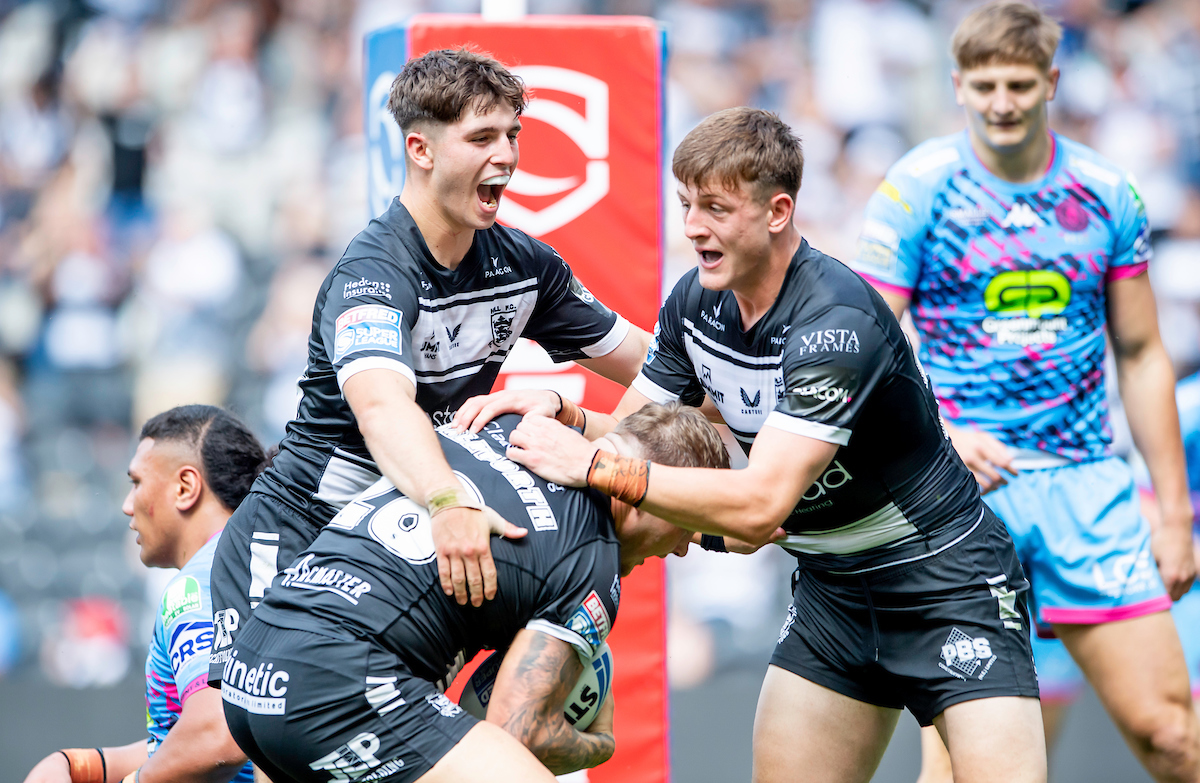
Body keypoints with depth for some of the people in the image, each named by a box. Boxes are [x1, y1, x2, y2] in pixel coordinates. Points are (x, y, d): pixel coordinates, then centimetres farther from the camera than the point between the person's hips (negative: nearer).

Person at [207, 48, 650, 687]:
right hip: (298, 533, -7)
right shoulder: (373, 273, -23)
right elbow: (382, 405, -43)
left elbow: (646, 361, 15)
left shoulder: (523, 264, 2)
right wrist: (448, 504, -60)